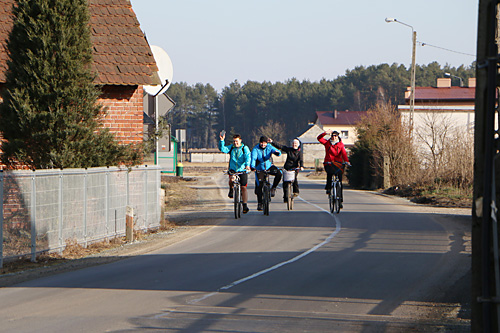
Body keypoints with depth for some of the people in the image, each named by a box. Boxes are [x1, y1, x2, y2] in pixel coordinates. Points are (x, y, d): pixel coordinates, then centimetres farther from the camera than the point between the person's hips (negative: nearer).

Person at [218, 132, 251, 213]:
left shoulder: (245, 148, -3)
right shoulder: (231, 147, 5)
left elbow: (248, 157, -18)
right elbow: (222, 149, -10)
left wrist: (247, 165, -37)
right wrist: (221, 140, -25)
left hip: (242, 170, -1)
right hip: (233, 169, 1)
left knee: (243, 187, -4)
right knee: (231, 179, -31)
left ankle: (245, 205, 3)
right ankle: (231, 190, 2)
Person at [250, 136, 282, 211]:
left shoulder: (269, 147, -10)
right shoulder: (255, 149, -16)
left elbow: (278, 152, -23)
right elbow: (253, 158, -31)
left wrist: (277, 153, -49)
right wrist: (252, 166, -50)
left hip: (269, 167, 1)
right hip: (259, 169, -1)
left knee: (279, 174, -26)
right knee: (259, 186, -5)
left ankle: (273, 188, -4)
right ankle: (259, 203, 9)